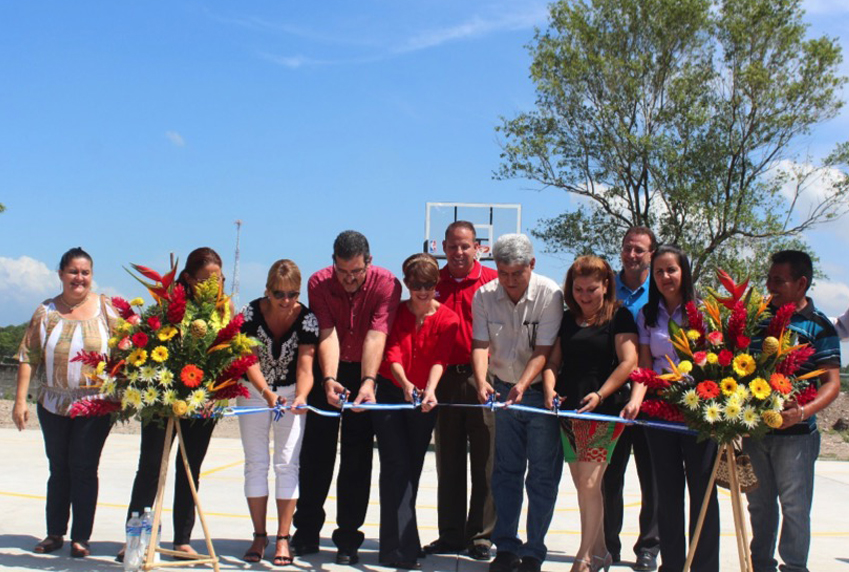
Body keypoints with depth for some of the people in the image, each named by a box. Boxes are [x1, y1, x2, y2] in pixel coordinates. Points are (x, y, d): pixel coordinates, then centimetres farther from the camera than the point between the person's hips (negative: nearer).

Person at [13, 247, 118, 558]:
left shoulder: (106, 309, 0)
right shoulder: (46, 311, 4)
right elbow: (28, 357, 3)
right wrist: (20, 400, -3)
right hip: (54, 404, 2)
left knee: (84, 469, -1)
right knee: (58, 469, 12)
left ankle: (81, 538, 9)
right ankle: (55, 533, 24)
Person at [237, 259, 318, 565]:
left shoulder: (307, 319, -18)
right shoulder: (251, 313, -18)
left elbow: (305, 368, -24)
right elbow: (250, 361, -21)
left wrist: (300, 397, -44)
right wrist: (267, 393, -38)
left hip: (291, 392, -1)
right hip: (254, 391, 1)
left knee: (287, 463, -6)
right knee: (256, 462, 2)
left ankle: (283, 539, 1)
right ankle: (259, 536, 12)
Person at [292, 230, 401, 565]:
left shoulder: (386, 283, -19)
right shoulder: (319, 283, -15)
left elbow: (376, 336, -29)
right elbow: (327, 335, -23)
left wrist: (367, 382, -40)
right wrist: (329, 380, -36)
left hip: (365, 373, -1)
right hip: (328, 371, 1)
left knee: (358, 457, 0)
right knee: (316, 452, 5)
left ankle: (348, 538, 8)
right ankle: (306, 533, 17)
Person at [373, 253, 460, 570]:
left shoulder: (447, 319, -4)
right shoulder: (396, 312, -4)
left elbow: (439, 359, -14)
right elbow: (393, 353, -15)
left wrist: (430, 389, -34)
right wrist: (405, 383, -34)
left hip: (424, 399, 2)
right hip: (390, 392, -1)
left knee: (412, 468, 7)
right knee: (396, 466, -9)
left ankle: (395, 545, 19)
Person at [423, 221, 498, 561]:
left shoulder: (493, 281, 0)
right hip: (445, 378, 3)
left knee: (484, 459, 2)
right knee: (448, 460, 9)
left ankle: (480, 536, 12)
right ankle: (450, 535, 19)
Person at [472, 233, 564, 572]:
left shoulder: (549, 294, -16)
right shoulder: (484, 296, -6)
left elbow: (544, 350, -17)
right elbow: (481, 344, -8)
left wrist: (523, 384, -31)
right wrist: (482, 381, -26)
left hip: (540, 390, -3)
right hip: (503, 389, 3)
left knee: (542, 474, 1)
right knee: (505, 471, 9)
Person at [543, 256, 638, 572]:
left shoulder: (619, 317, 0)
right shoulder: (567, 319, 14)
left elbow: (629, 362, -8)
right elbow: (553, 360, 14)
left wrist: (599, 395, -16)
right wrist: (550, 389, -5)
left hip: (604, 411, -5)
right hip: (569, 410, 5)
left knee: (589, 483, -10)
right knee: (582, 486, 10)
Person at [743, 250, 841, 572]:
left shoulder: (819, 326, -5)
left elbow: (832, 383, -9)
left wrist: (802, 412, -25)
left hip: (794, 432, -4)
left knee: (794, 506, 2)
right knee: (760, 503, 15)